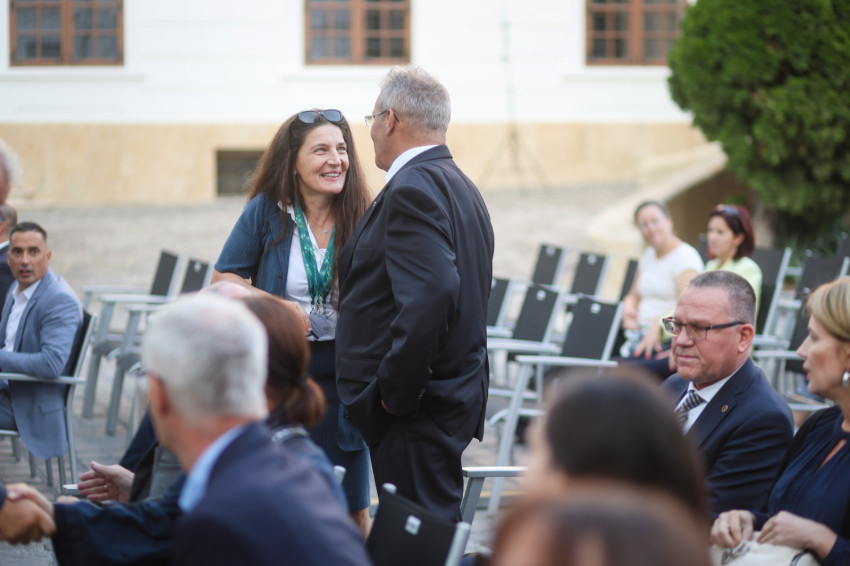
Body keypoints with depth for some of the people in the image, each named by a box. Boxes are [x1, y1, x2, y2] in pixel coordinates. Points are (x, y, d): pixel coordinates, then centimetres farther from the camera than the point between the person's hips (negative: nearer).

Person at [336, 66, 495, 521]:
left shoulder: (413, 189, -15)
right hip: (455, 394, 10)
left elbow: (430, 294, -27)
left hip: (417, 411, -10)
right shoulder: (459, 186, 18)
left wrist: (395, 392, -21)